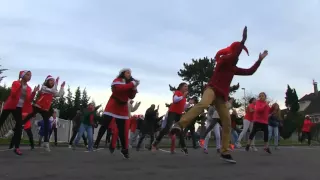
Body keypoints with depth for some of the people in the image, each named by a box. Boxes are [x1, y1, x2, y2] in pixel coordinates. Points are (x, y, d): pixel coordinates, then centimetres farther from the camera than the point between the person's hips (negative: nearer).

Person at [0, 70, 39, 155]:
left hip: (19, 108, 4)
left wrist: (34, 92, -12)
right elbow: (13, 94, -18)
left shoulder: (29, 88, 7)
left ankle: (17, 147, -3)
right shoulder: (15, 83, -5)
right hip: (10, 106, -3)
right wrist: (19, 86, -25)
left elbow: (29, 100, -1)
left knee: (19, 126, -6)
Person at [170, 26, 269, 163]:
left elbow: (249, 72, 29)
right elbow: (234, 56, -14)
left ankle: (225, 152, 5)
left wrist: (260, 60, 28)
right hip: (212, 89, -8)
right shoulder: (223, 60, 7)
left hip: (222, 96, 8)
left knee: (227, 123, 0)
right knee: (203, 104, -42)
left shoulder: (234, 68, 26)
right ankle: (179, 125, -47)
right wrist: (243, 40, -15)